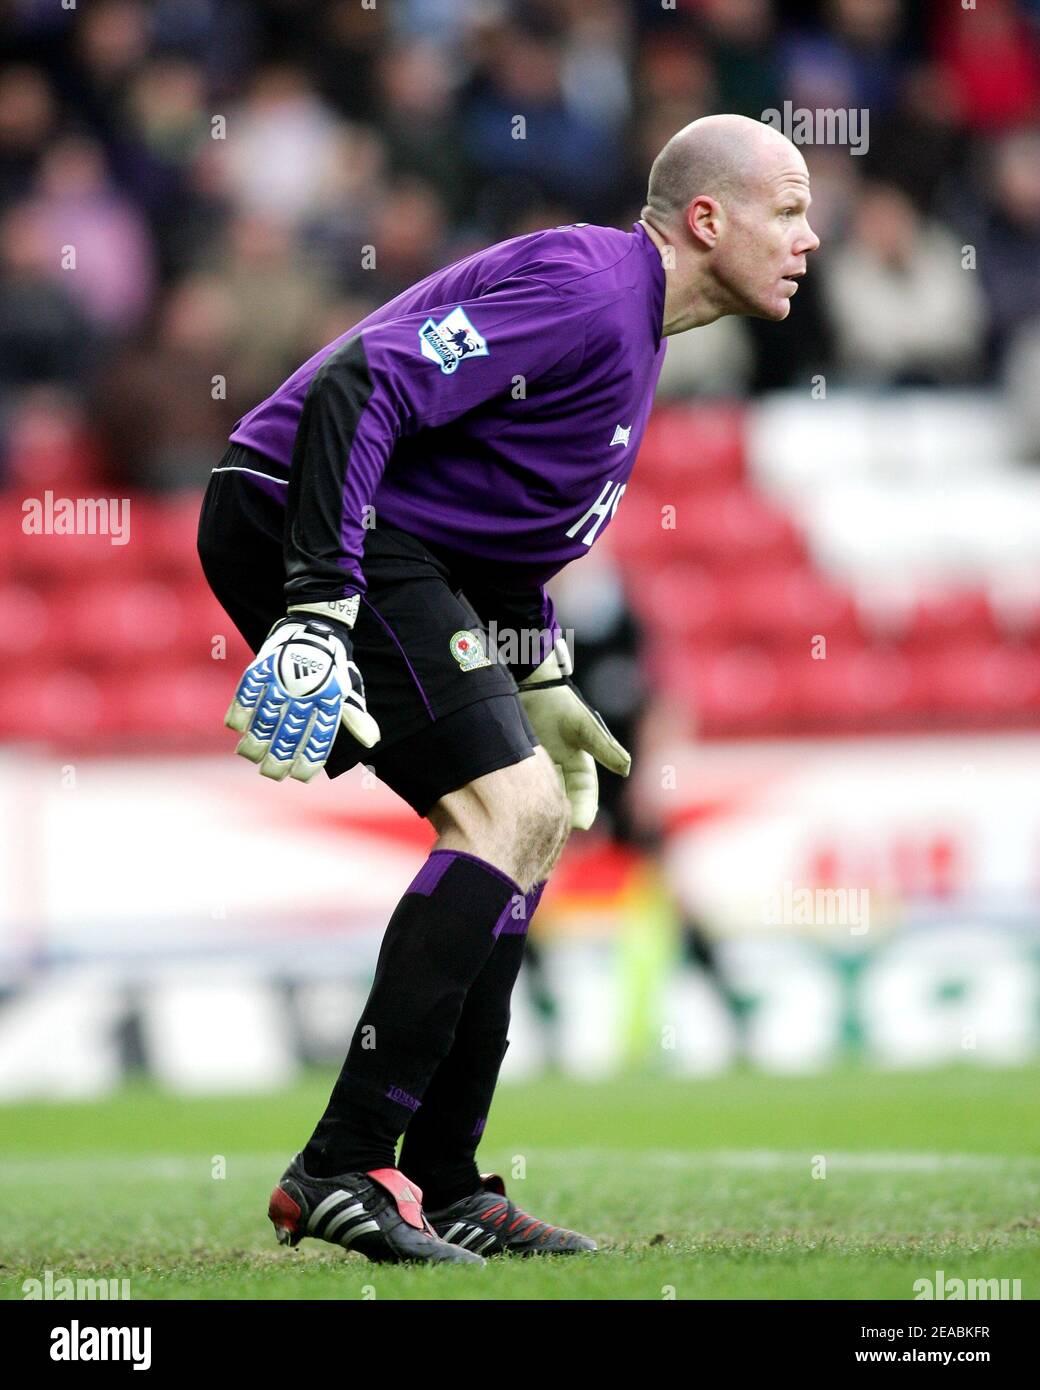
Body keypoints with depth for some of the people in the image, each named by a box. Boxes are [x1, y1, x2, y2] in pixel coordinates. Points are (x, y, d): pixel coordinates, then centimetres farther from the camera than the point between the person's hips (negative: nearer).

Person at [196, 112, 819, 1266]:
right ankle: (343, 1171, -20)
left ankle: (446, 1188, 14)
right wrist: (321, 604, -31)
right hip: (306, 519, -11)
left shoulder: (630, 321, 18)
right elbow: (362, 387, -26)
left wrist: (537, 685, 23)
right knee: (510, 810, -18)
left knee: (532, 815, 13)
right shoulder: (585, 292, -16)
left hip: (396, 545, 11)